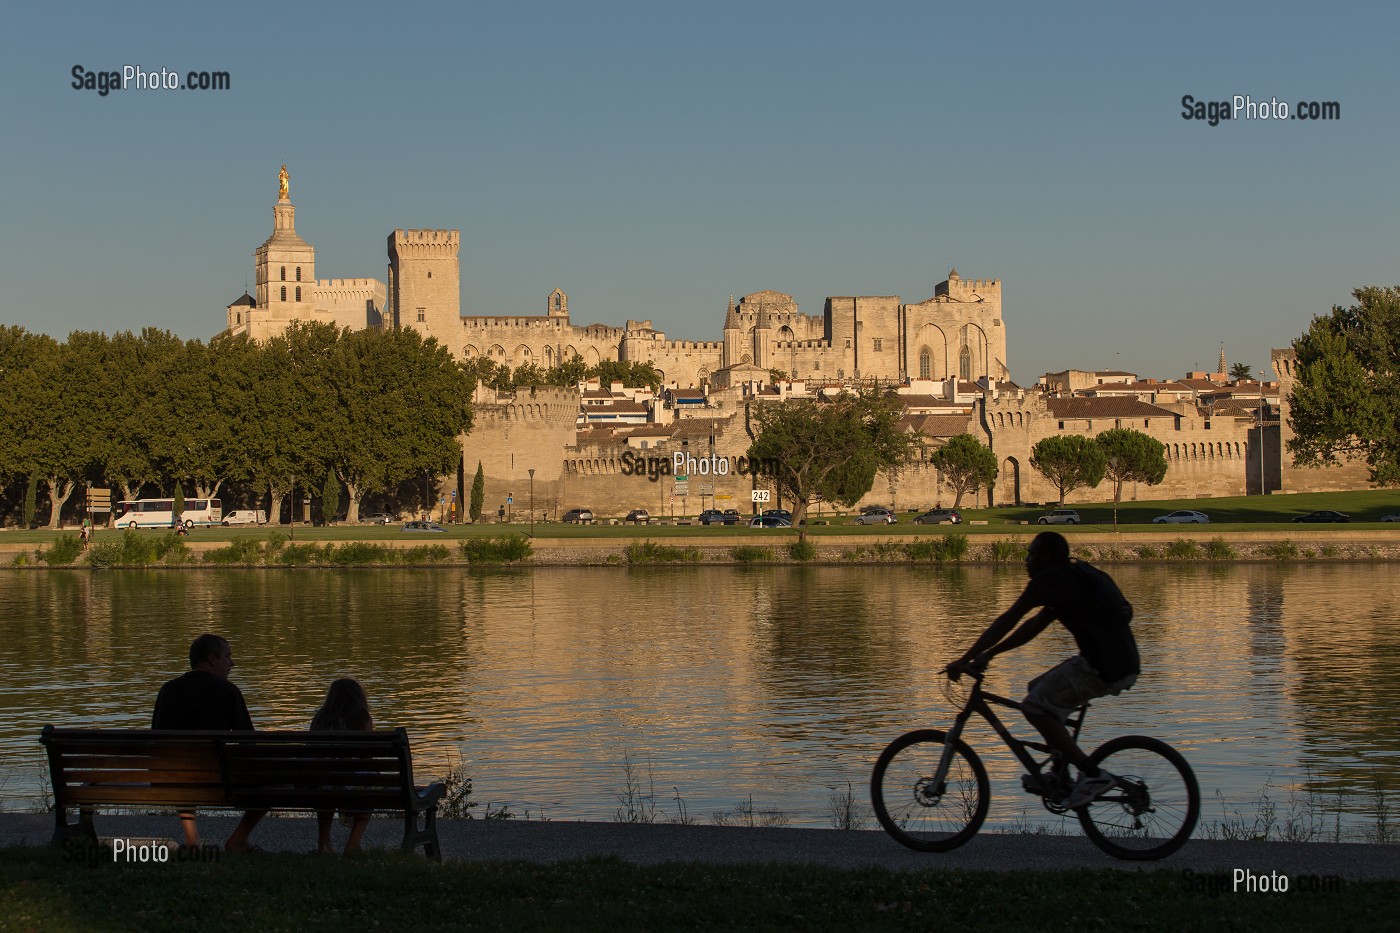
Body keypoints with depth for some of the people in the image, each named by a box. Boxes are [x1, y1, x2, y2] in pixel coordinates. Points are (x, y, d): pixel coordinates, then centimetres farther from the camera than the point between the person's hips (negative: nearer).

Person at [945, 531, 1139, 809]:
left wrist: (965, 660, -2)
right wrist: (990, 653, 24)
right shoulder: (1076, 576, 23)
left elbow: (1008, 621, -5)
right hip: (1123, 664, 10)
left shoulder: (1050, 579, -6)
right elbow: (1035, 625, 26)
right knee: (1039, 690, 20)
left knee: (1035, 707, -3)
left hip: (1103, 669, -10)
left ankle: (1093, 775, -5)